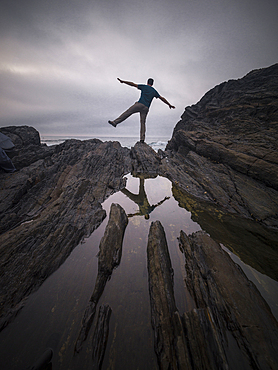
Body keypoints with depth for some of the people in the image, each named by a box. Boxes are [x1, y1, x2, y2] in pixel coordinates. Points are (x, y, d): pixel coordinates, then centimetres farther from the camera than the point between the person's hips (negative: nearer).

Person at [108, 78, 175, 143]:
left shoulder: (144, 86, 13)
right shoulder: (154, 91, 23)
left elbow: (133, 84, 11)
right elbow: (162, 98, 29)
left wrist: (123, 81, 16)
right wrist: (169, 104, 38)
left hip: (140, 104, -3)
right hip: (146, 108, 3)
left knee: (127, 113, -5)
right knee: (143, 122, 3)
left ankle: (115, 122, -12)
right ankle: (142, 139, -3)